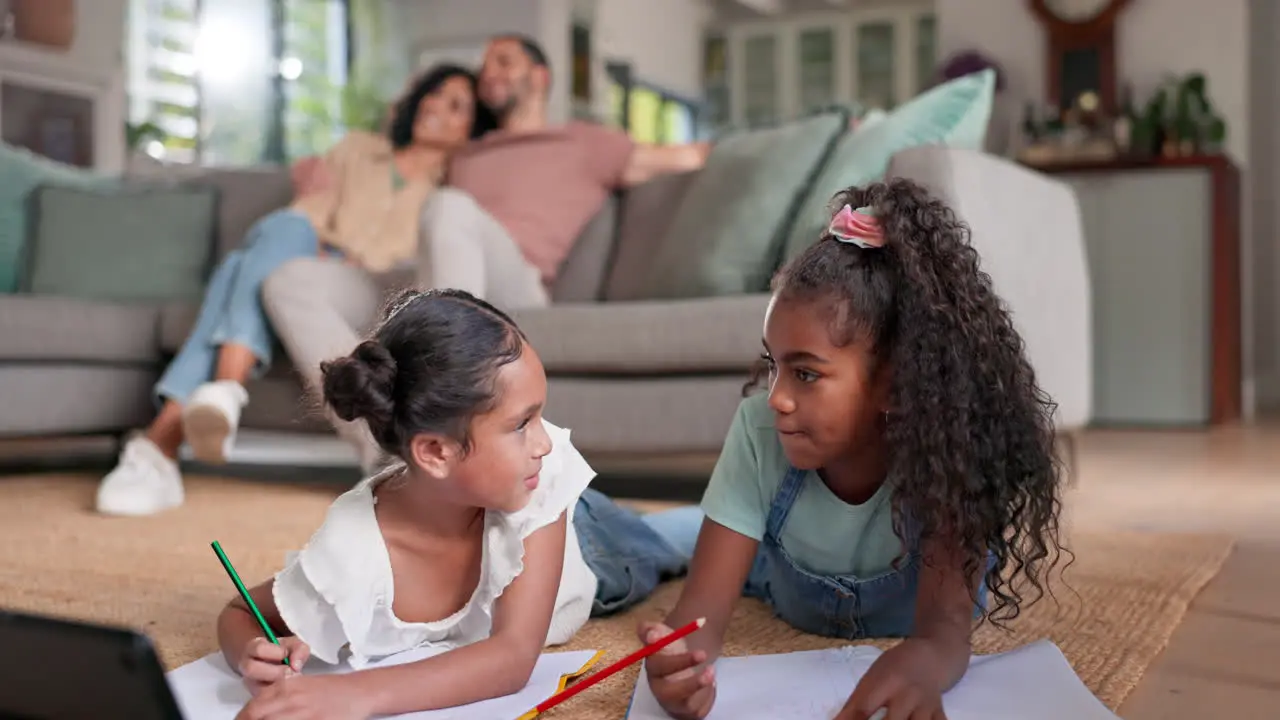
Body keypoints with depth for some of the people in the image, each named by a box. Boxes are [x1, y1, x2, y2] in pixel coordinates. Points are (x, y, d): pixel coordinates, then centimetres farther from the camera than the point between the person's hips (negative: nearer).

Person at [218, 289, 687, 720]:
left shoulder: (545, 472, -46)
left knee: (650, 558, 32)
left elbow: (516, 656, -51)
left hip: (571, 542, 0)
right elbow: (239, 615, -24)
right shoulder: (349, 551, -45)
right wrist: (256, 659, -49)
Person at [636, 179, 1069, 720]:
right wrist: (680, 658, -59)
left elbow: (944, 625, -44)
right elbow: (704, 604, -34)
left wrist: (919, 666, -70)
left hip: (899, 636, 2)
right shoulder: (759, 430, -33)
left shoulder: (945, 449, -36)